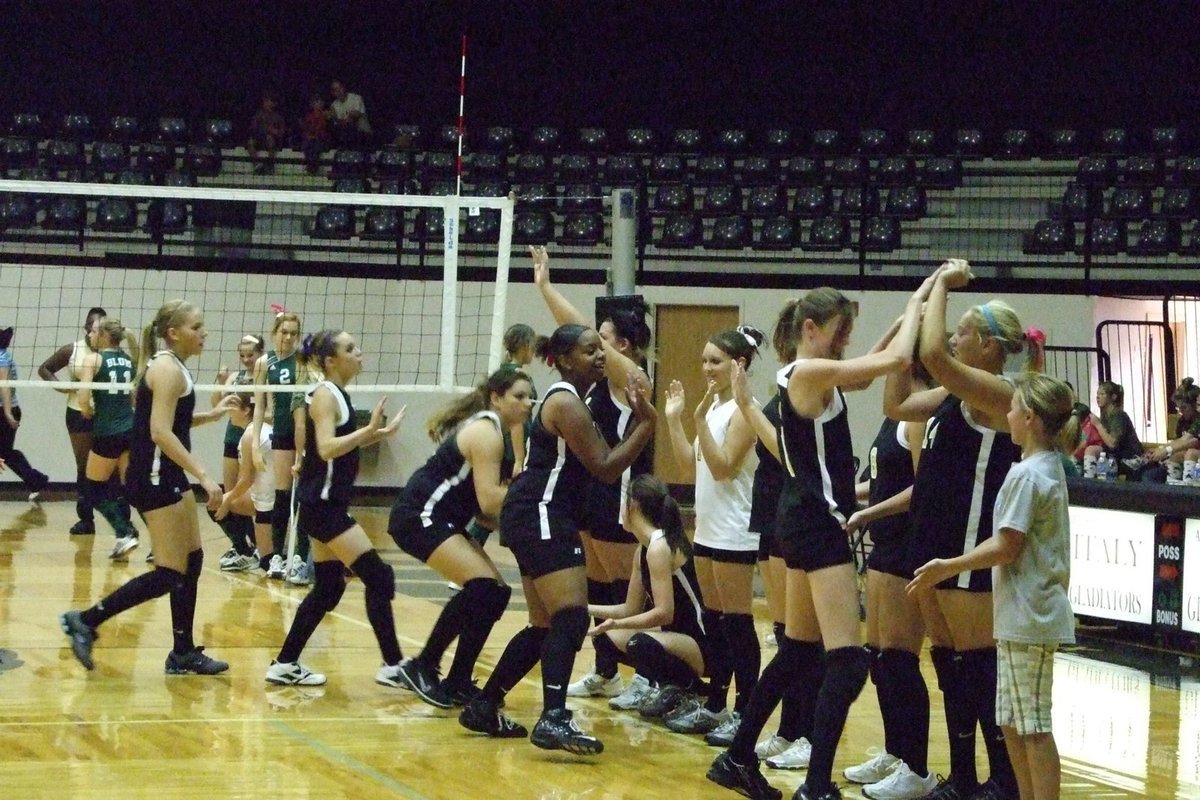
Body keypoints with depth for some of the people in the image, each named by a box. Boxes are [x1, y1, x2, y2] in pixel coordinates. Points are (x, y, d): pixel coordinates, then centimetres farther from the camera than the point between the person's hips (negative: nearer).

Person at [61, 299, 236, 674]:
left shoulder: (170, 366, 14)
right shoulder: (168, 369, -15)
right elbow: (161, 433, -25)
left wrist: (211, 414, 16)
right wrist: (203, 476, -27)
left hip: (167, 478, 10)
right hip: (155, 478, -10)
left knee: (192, 560, 12)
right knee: (169, 574, -9)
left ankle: (184, 653, 16)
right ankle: (86, 621, -5)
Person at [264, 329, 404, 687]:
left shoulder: (337, 395, 14)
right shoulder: (325, 395, -13)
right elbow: (326, 448, -25)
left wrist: (375, 433, 13)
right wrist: (370, 430, -29)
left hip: (329, 503, 10)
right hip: (322, 503, -10)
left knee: (328, 588, 12)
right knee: (378, 577, -10)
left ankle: (285, 665, 16)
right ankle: (393, 666, -6)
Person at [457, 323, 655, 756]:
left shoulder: (572, 400, 18)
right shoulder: (565, 403, -13)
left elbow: (605, 458, 15)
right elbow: (606, 468, -16)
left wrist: (637, 417, 5)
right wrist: (647, 423, -11)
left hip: (544, 518, 11)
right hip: (539, 516, -11)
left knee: (546, 625, 15)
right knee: (570, 617, -20)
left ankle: (483, 708, 22)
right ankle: (553, 719, -31)